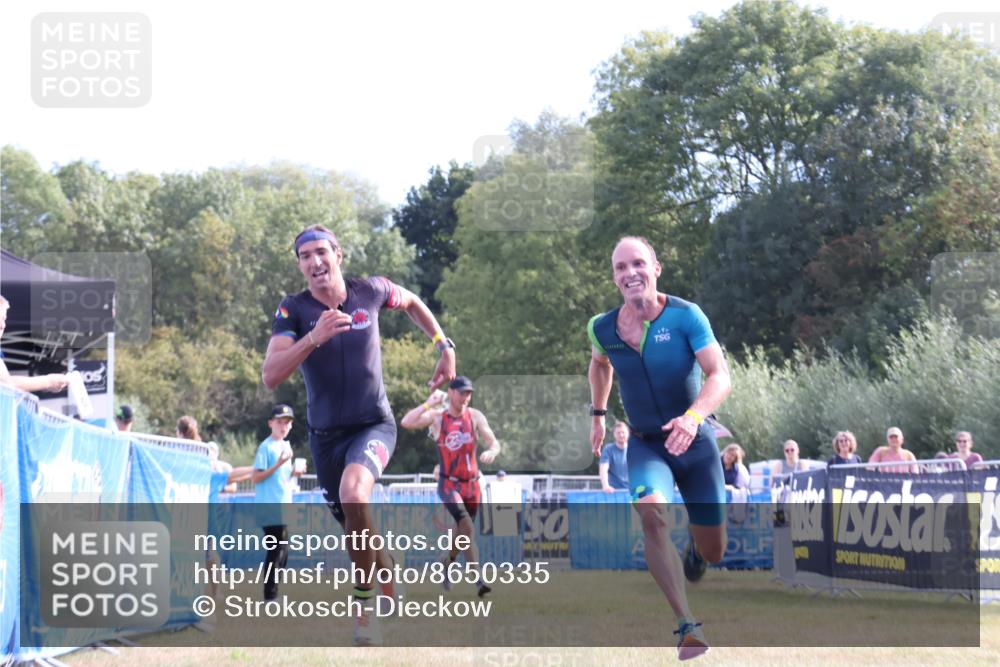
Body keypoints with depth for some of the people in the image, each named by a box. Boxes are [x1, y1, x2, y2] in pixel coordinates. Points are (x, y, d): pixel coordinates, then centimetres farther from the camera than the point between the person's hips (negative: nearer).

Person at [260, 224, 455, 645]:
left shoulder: (370, 291, -7)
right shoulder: (294, 310, -10)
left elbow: (412, 303, 17)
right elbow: (270, 377, -23)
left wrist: (445, 347, 8)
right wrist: (314, 337, -34)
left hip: (374, 425, -2)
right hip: (326, 434, 2)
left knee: (353, 493, -31)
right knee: (354, 527, 12)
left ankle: (365, 602, -16)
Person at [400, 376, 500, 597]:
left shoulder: (475, 416, 3)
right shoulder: (437, 416, -3)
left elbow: (494, 443, -1)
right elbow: (406, 422, -16)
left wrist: (491, 452, -24)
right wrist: (429, 403, -20)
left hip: (472, 484, 4)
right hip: (449, 484, -4)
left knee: (464, 532, 14)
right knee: (467, 527, -23)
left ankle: (446, 560, 45)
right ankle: (478, 579, -28)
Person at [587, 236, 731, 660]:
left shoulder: (686, 316, -17)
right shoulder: (602, 329, -6)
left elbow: (720, 377, -25)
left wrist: (693, 416, -41)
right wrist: (598, 414, 17)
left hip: (694, 441, -1)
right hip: (645, 444, 1)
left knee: (713, 552, 6)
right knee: (651, 512, -32)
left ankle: (694, 543, 47)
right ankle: (687, 626, -28)